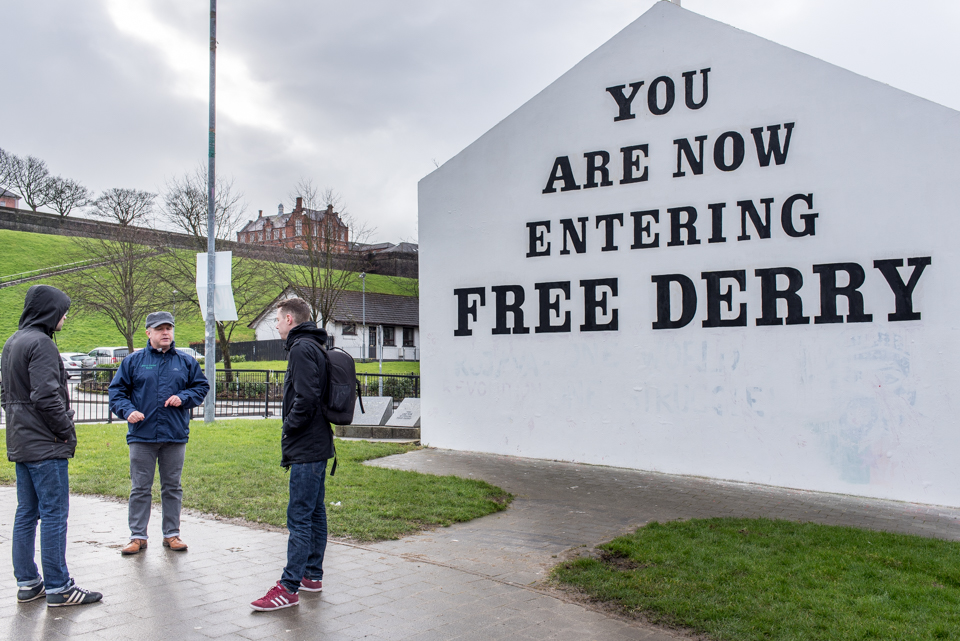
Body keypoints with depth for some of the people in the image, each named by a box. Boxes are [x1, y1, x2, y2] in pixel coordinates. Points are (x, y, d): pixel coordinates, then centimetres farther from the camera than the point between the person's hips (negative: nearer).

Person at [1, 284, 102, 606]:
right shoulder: (40, 343, -16)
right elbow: (46, 396, -23)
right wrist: (67, 429, -12)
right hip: (46, 446, -10)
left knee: (26, 513, 13)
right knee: (54, 514, -5)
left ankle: (27, 583, 19)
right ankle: (58, 587, 0)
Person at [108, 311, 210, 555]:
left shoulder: (186, 362, 8)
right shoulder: (133, 361, 4)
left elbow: (202, 386, 12)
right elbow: (117, 390, 5)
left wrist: (183, 397, -6)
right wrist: (128, 410, -13)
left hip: (175, 435, 1)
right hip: (142, 436, -1)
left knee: (172, 487, 9)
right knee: (140, 488, 4)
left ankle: (171, 534, 19)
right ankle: (138, 536, 14)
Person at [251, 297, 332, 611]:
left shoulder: (302, 348, -14)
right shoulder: (315, 347, 17)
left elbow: (306, 398, -25)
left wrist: (290, 427, -11)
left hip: (306, 449, -11)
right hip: (317, 445, 11)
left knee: (299, 517, -8)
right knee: (315, 512, 15)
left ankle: (289, 588, -4)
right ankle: (313, 575, 24)